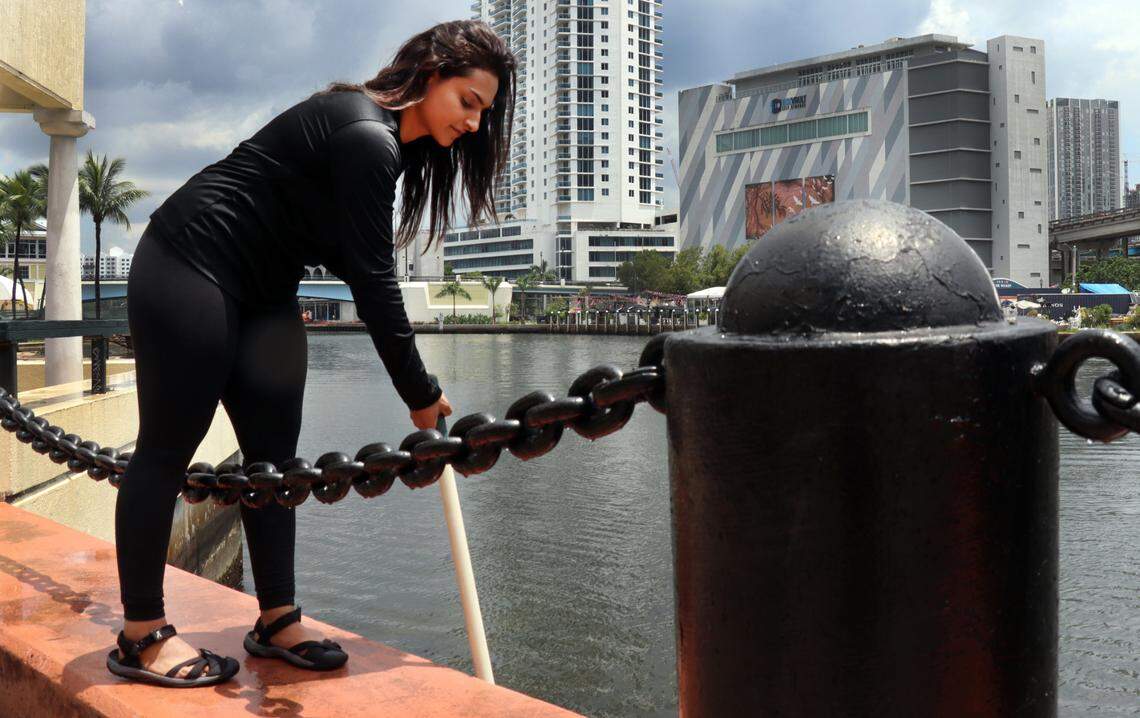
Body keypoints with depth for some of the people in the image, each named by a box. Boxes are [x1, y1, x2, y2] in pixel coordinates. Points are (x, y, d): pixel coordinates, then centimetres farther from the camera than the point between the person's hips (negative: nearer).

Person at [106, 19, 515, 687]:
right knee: (169, 449, -4)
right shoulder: (366, 138, -23)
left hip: (261, 291, 10)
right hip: (188, 268, -10)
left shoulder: (394, 137, 8)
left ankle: (278, 621, 13)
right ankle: (141, 636, 6)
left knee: (274, 453, 6)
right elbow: (372, 279, -23)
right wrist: (421, 394, -16)